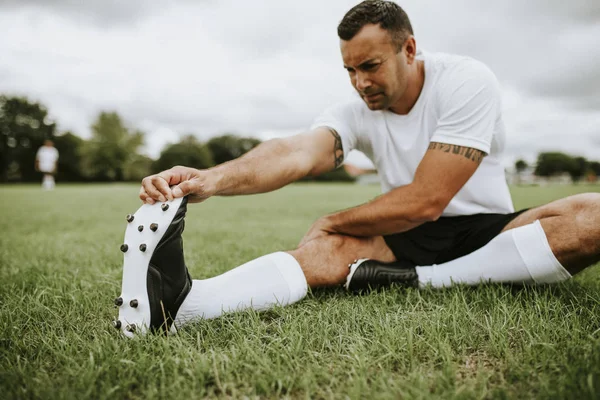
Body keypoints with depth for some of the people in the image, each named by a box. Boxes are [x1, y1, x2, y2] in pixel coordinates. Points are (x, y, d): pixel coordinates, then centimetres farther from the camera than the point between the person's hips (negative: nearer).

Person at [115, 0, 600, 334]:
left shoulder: (466, 81, -14)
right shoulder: (355, 113, -4)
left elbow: (424, 201, -20)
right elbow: (297, 153, -27)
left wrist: (333, 220, -12)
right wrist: (213, 179, -46)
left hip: (488, 232, -1)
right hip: (413, 240, 2)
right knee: (329, 250, -28)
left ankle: (417, 281, -31)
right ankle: (186, 300, -46)